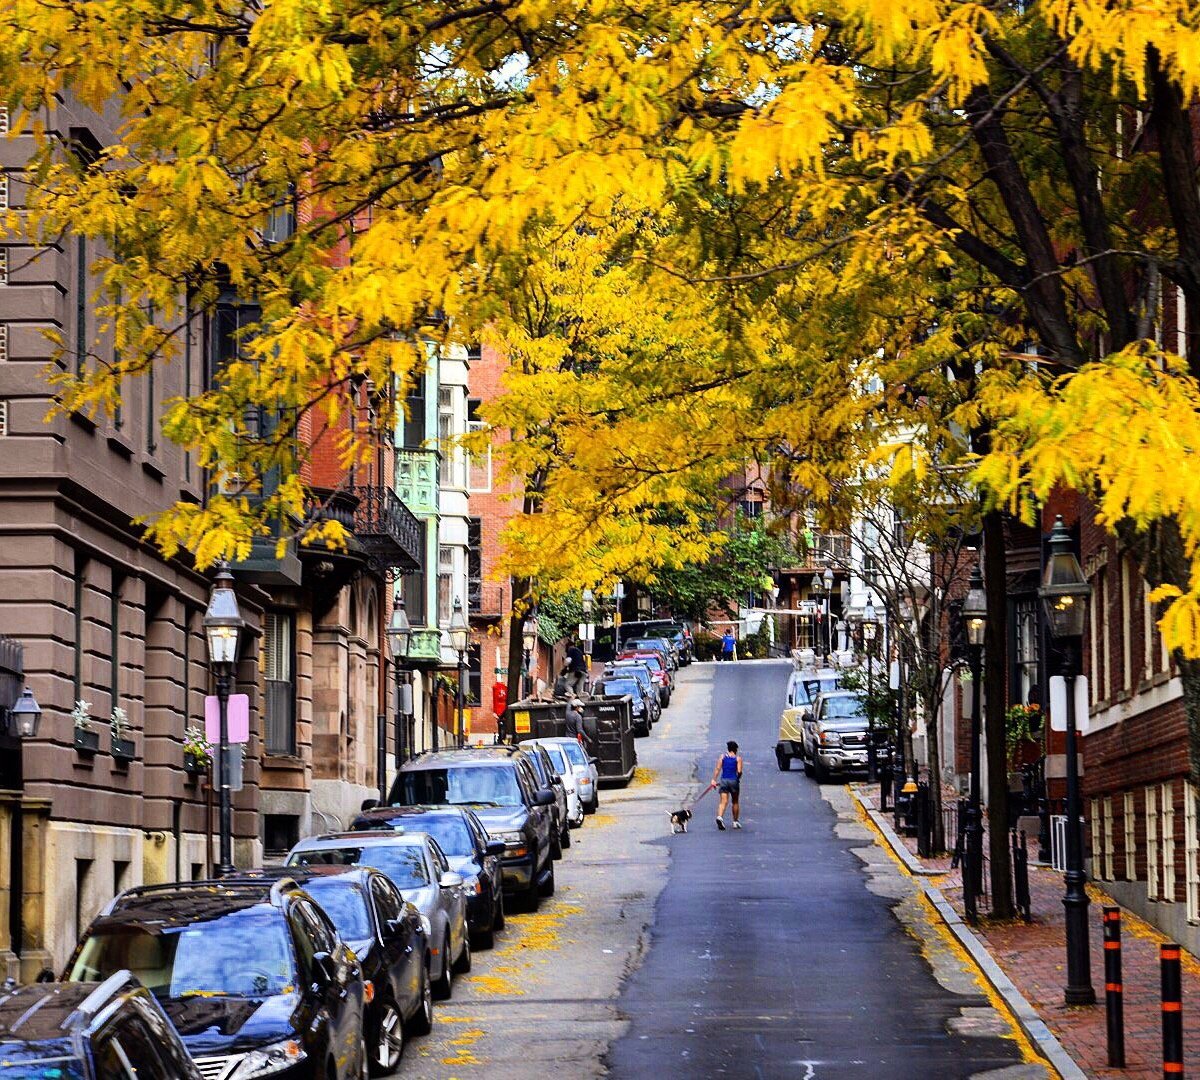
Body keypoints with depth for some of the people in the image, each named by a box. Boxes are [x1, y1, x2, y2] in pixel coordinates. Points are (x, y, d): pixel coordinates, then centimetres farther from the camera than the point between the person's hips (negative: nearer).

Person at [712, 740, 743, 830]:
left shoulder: (722, 756, 5)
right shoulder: (738, 758, -1)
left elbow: (718, 769, -5)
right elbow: (739, 771, -9)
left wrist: (714, 779, -6)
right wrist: (738, 778, 10)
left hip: (723, 780, 1)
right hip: (734, 781, -1)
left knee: (723, 801, -5)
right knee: (735, 802, 16)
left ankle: (720, 817, -31)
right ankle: (735, 822, 22)